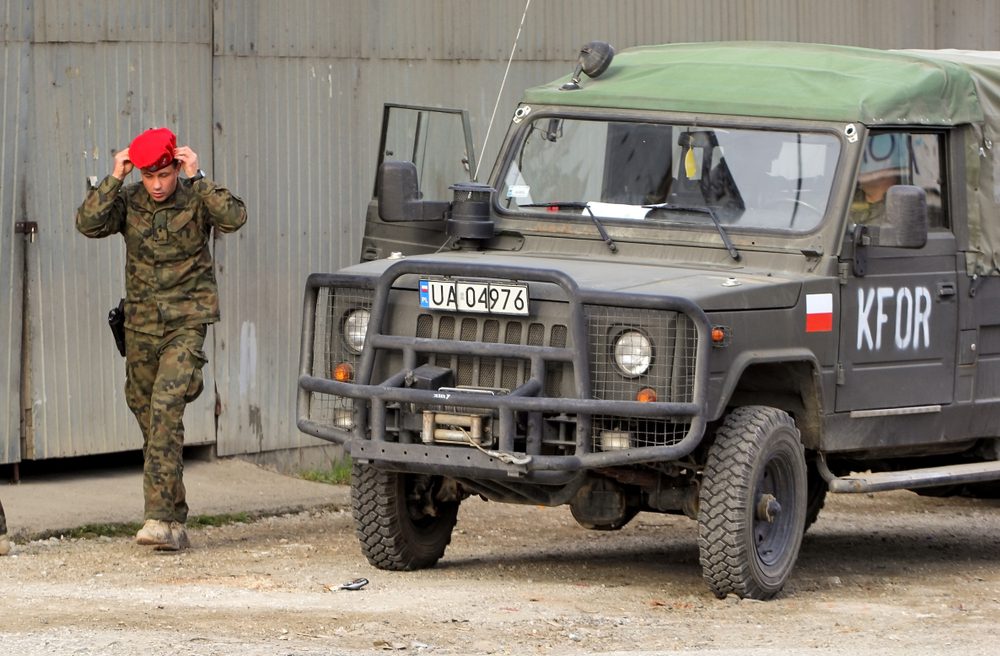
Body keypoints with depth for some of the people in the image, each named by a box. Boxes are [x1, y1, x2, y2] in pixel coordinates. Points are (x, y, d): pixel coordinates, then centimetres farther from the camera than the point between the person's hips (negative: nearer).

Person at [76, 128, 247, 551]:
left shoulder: (195, 198, -6)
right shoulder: (128, 201, 1)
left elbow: (234, 218, -24)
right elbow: (88, 224, -15)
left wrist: (197, 178, -23)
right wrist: (115, 178, -18)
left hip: (186, 322, -5)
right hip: (141, 324, 5)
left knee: (165, 407, -21)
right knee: (150, 420, 8)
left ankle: (159, 517, -25)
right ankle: (175, 523, 18)